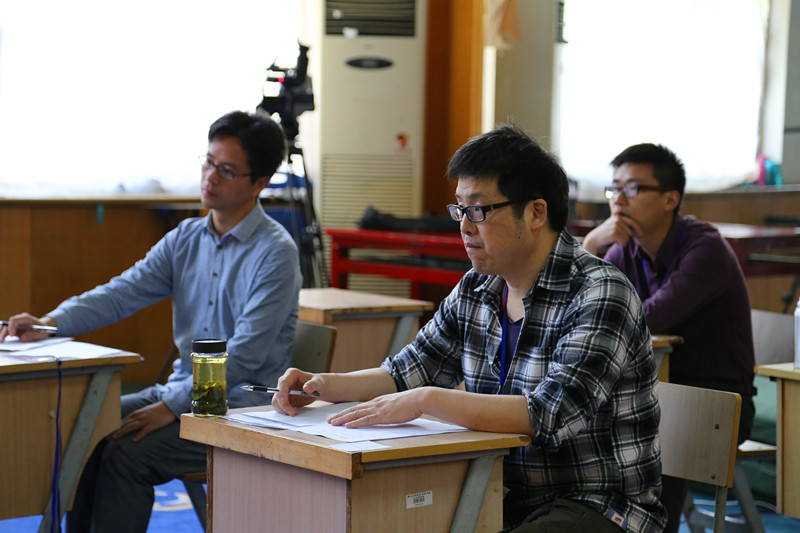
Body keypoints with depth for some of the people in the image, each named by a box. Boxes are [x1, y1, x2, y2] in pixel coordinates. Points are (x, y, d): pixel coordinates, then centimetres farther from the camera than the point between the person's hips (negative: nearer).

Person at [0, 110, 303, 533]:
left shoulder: (276, 252, -14)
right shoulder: (185, 238, 9)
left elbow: (243, 355, -20)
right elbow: (124, 292, 0)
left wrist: (170, 407, -22)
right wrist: (50, 323, -16)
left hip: (242, 405, -7)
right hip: (184, 389, 7)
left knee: (127, 453, -23)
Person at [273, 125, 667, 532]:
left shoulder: (601, 295, -16)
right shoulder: (474, 292, 8)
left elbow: (554, 415, -28)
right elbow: (407, 373, 18)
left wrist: (427, 400, -28)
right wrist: (323, 385, 0)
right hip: (508, 500, 7)